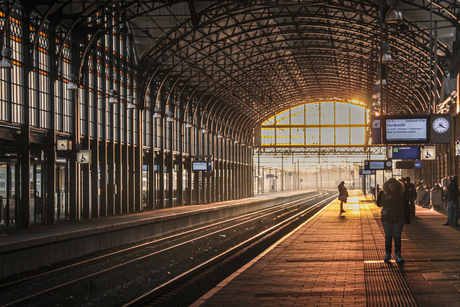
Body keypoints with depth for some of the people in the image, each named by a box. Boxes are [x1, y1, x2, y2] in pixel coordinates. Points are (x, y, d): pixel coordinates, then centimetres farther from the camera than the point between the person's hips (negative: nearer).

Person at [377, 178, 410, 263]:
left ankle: (398, 255, -3)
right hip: (387, 219, 0)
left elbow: (405, 207, 5)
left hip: (399, 219, 0)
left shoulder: (401, 194, 1)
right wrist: (387, 199, -20)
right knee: (388, 237, 9)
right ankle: (387, 254, 20)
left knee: (397, 237, -4)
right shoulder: (384, 193, 0)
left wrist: (407, 219, 4)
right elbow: (379, 204, -4)